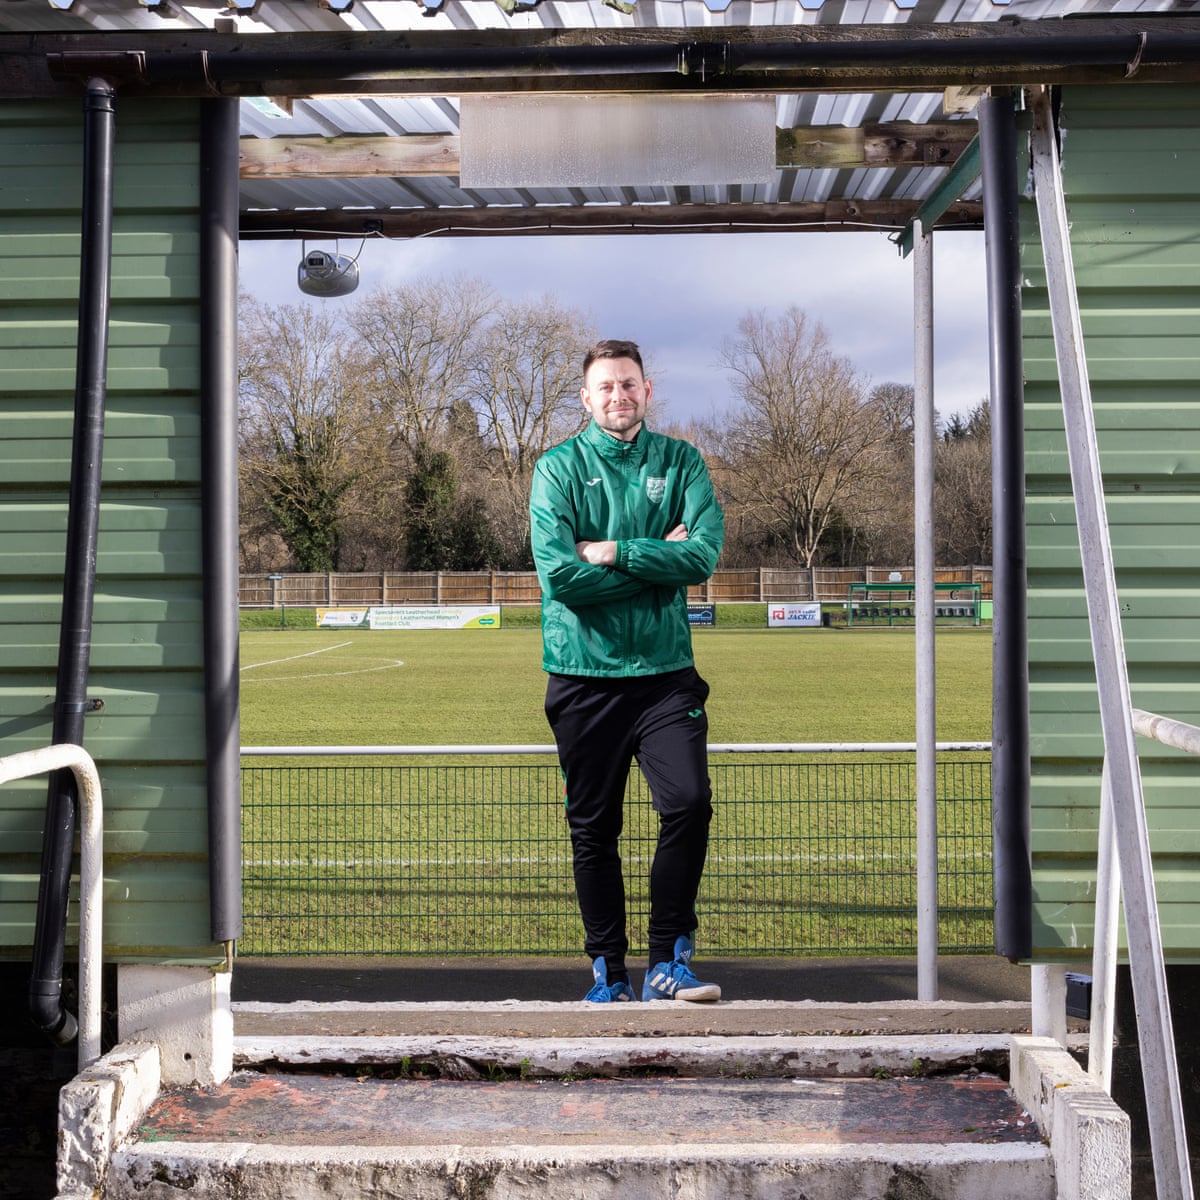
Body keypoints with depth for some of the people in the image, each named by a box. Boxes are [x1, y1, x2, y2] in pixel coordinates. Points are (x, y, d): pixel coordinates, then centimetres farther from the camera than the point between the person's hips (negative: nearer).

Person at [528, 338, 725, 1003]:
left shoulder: (680, 461, 7)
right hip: (585, 674, -1)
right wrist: (656, 558, -9)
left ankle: (668, 963, 2)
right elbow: (559, 575, -13)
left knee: (690, 804, -12)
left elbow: (703, 555, -9)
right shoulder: (559, 467, 1)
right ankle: (608, 971, 19)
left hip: (665, 670, 1)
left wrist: (612, 552, -13)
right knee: (593, 827, 6)